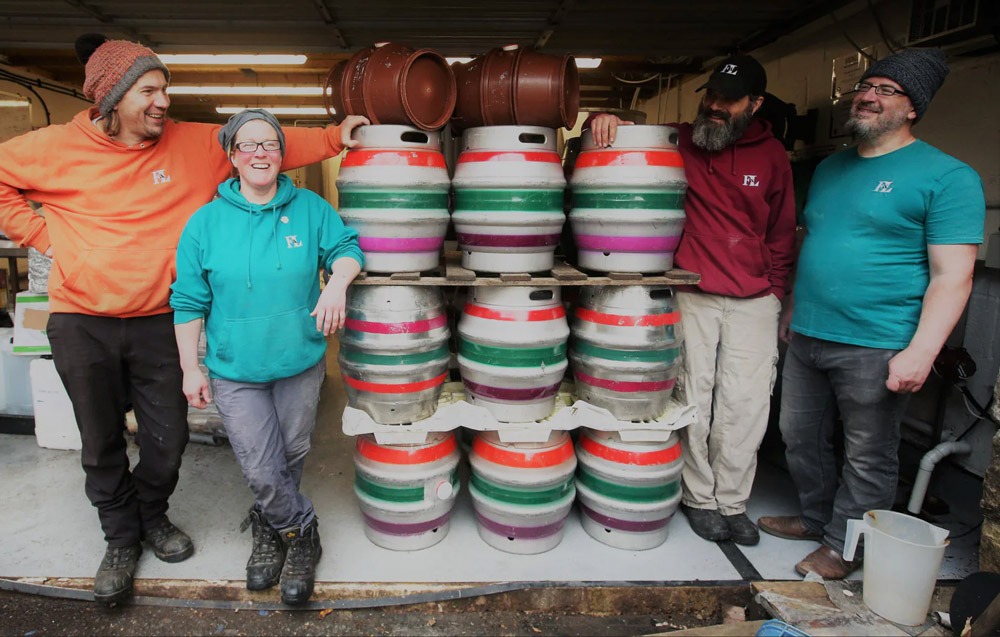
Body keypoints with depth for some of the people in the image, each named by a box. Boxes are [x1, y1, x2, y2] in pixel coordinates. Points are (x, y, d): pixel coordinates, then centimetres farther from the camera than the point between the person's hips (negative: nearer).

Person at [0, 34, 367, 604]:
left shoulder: (197, 144, -1)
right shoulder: (58, 147, -4)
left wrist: (334, 136, -10)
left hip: (158, 322, 1)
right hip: (82, 322, 0)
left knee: (168, 439, 10)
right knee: (102, 444, 13)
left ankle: (152, 515, 40)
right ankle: (122, 539, 36)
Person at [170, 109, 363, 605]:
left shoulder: (310, 208, -1)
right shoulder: (206, 221, -4)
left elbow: (345, 247, 0)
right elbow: (189, 302, 0)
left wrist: (337, 283, -23)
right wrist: (190, 368, -1)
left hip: (301, 363, 1)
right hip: (235, 371, -1)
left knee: (290, 459, 17)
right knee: (262, 472, -2)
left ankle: (270, 527, 45)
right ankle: (302, 534, 27)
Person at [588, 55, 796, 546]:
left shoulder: (771, 155, 8)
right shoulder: (679, 141, 1)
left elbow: (782, 231, 14)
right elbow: (629, 136, 5)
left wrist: (775, 290, 10)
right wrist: (604, 120, -18)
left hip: (753, 302, 2)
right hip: (691, 296, -2)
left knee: (746, 404, 4)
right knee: (693, 399, 3)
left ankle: (731, 502, 21)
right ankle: (698, 498, 21)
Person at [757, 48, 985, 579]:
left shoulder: (947, 177, -8)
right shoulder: (829, 168, 13)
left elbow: (953, 276, -13)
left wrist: (921, 351, -21)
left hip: (876, 348, -7)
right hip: (806, 337, 7)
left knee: (868, 458, 8)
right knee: (800, 438, 17)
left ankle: (841, 547, 26)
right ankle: (815, 518, 38)